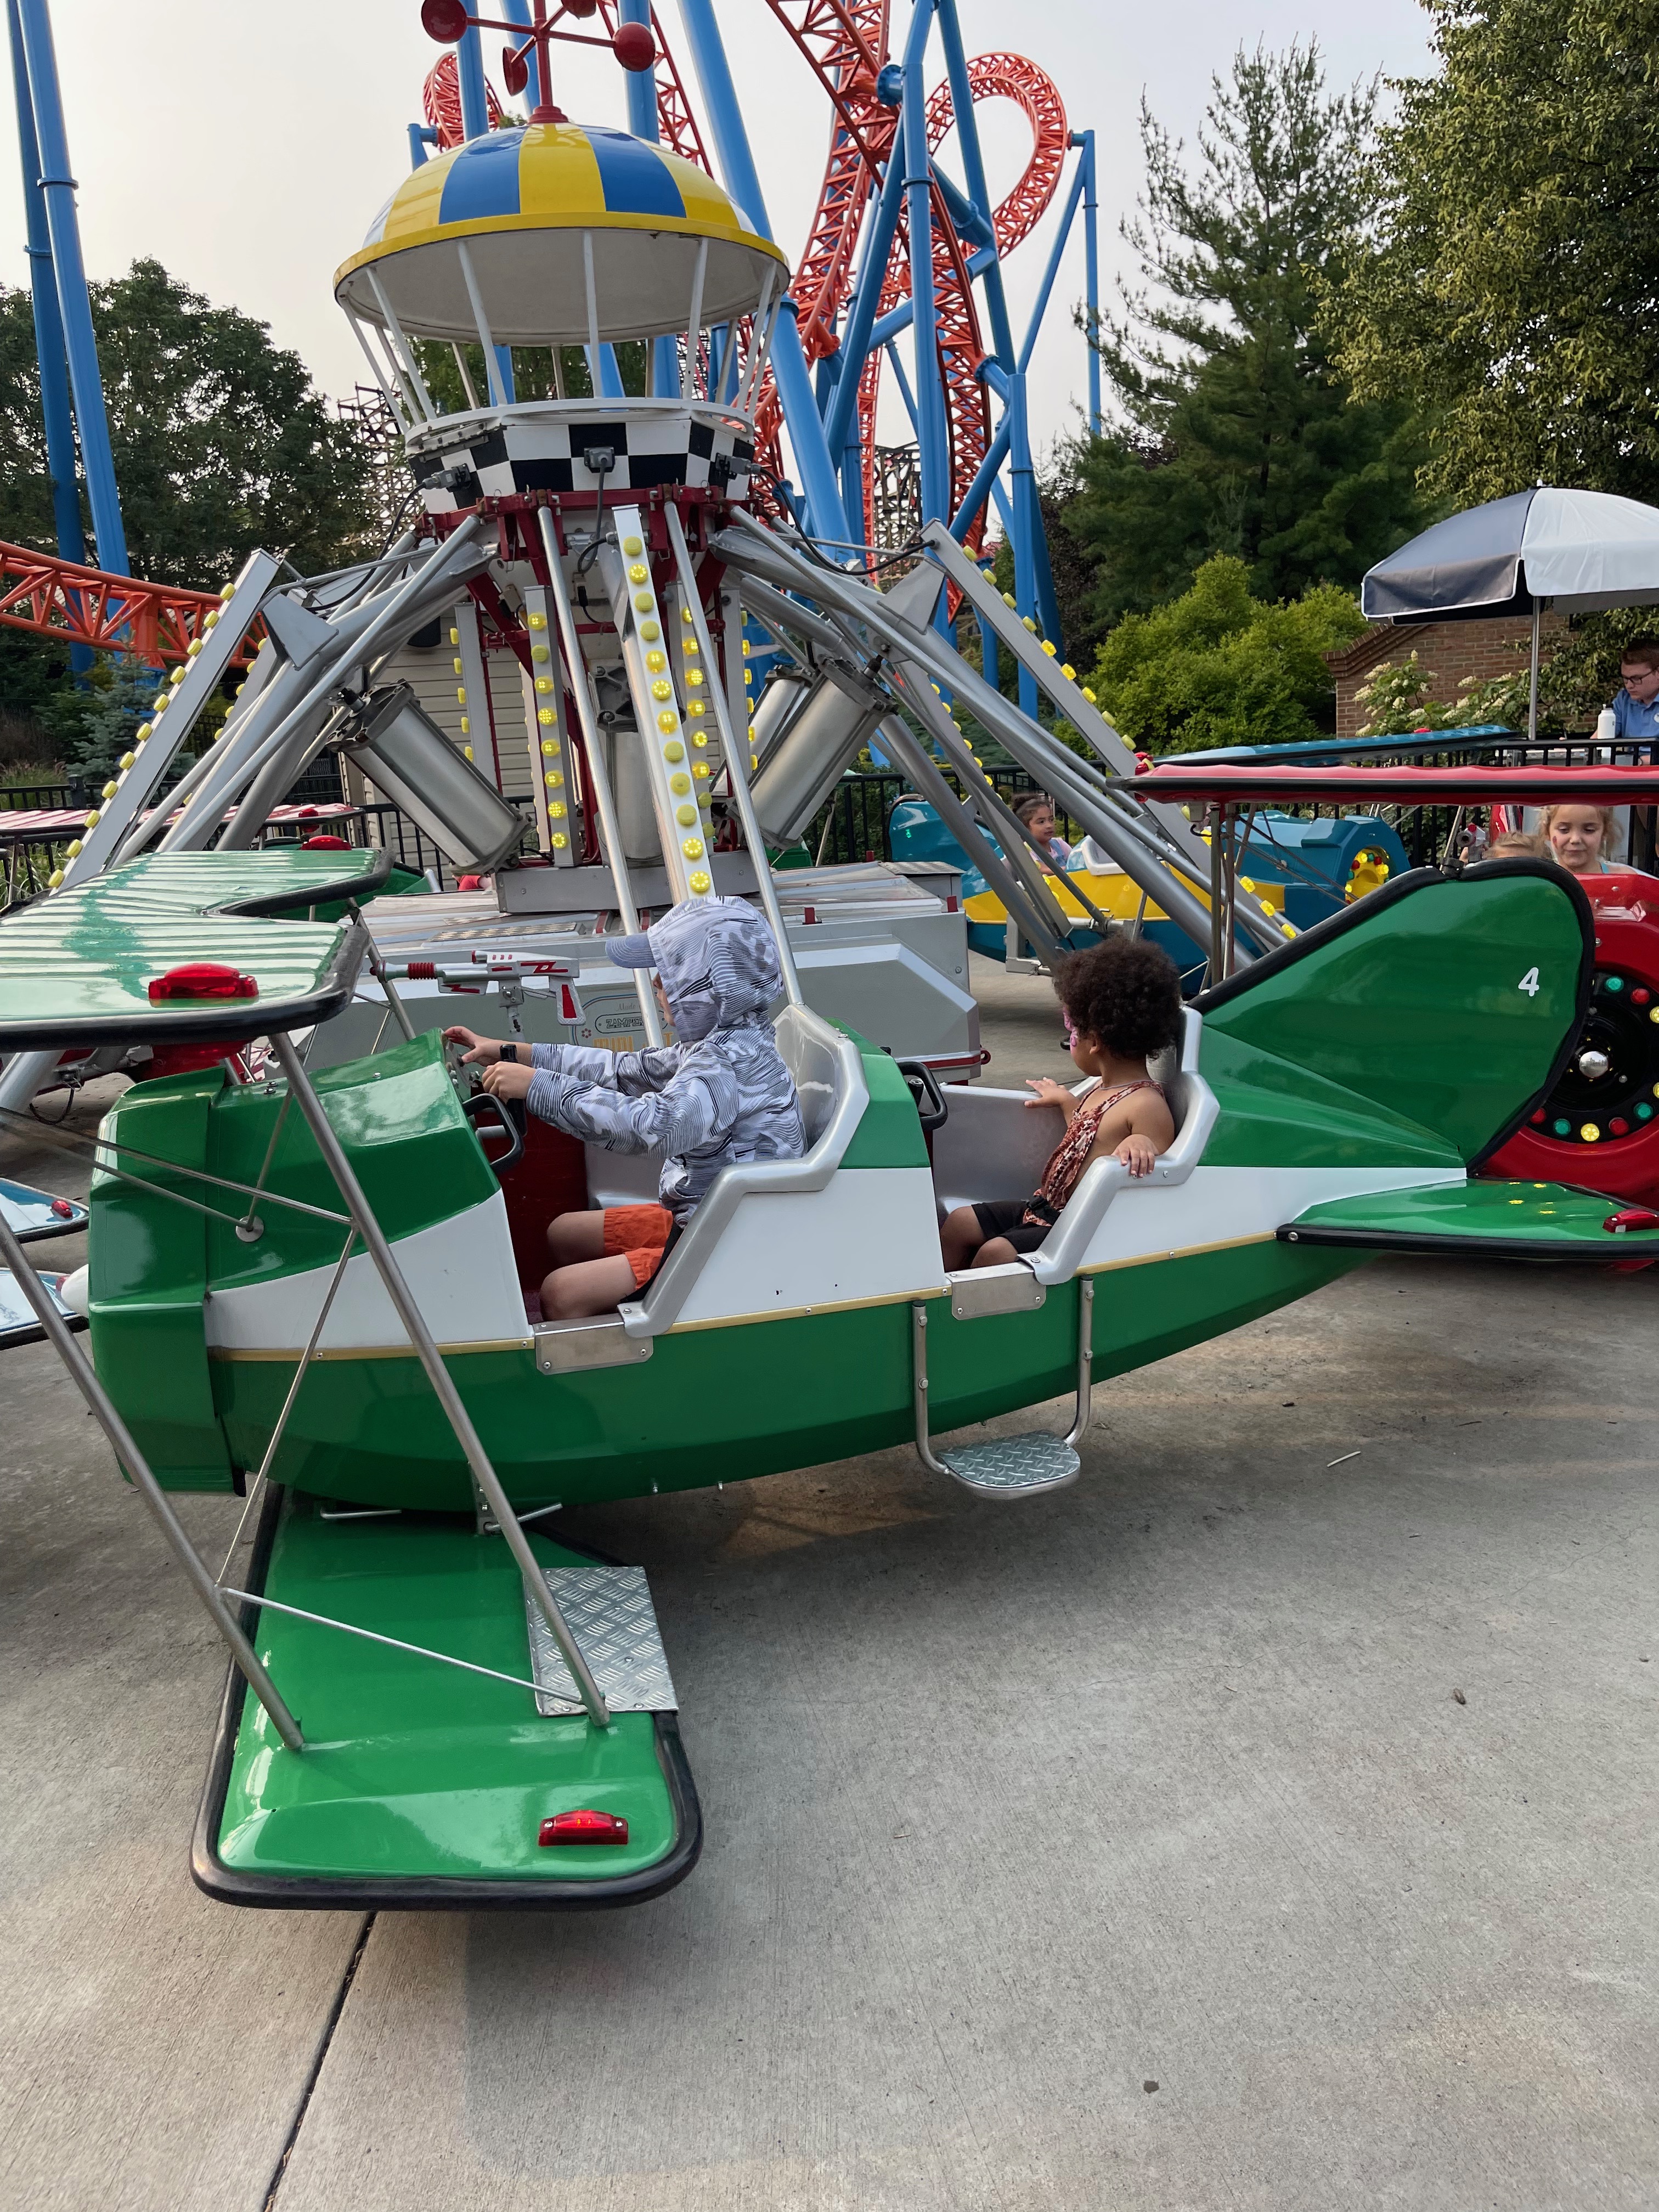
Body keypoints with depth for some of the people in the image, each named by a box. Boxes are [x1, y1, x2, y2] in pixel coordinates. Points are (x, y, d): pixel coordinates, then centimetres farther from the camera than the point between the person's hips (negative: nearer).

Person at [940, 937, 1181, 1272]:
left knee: (995, 1252, -26)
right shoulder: (1104, 1088, 10)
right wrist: (1066, 1101, 36)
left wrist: (1141, 1144, -45)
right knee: (960, 1223, 10)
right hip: (1048, 1206, 11)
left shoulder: (1147, 1105, -21)